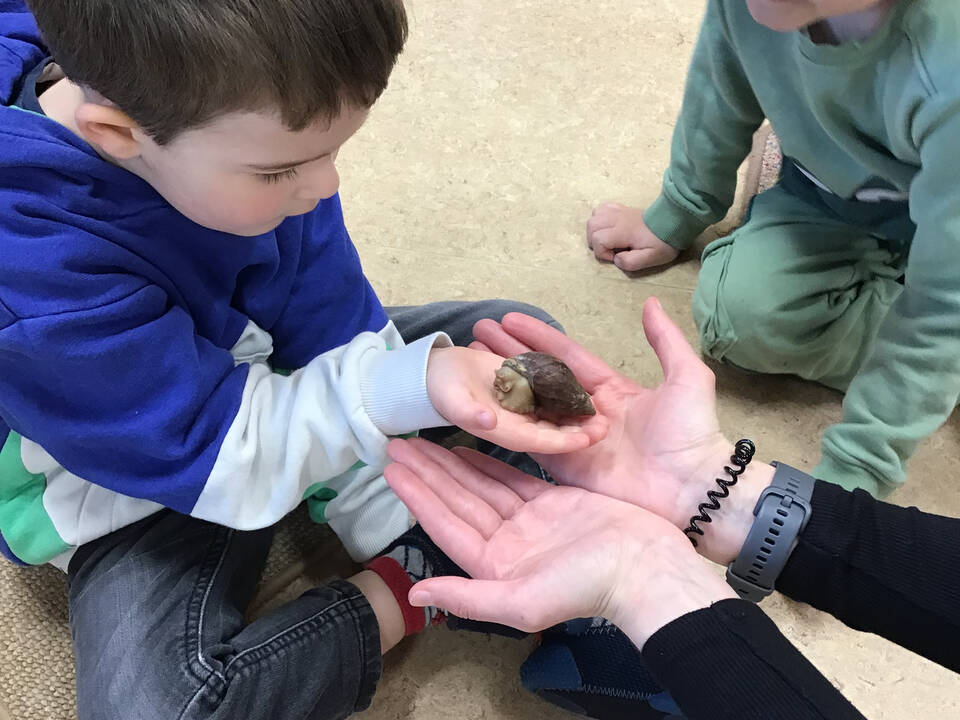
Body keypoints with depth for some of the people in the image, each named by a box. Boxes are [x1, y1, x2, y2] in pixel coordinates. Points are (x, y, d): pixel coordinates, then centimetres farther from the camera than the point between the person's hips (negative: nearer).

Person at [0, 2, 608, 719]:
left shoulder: (254, 130, -19)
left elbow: (334, 327, -12)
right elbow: (215, 444, -31)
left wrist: (401, 539, -11)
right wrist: (409, 385, -47)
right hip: (159, 485, -5)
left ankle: (421, 566, -10)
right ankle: (403, 607, -11)